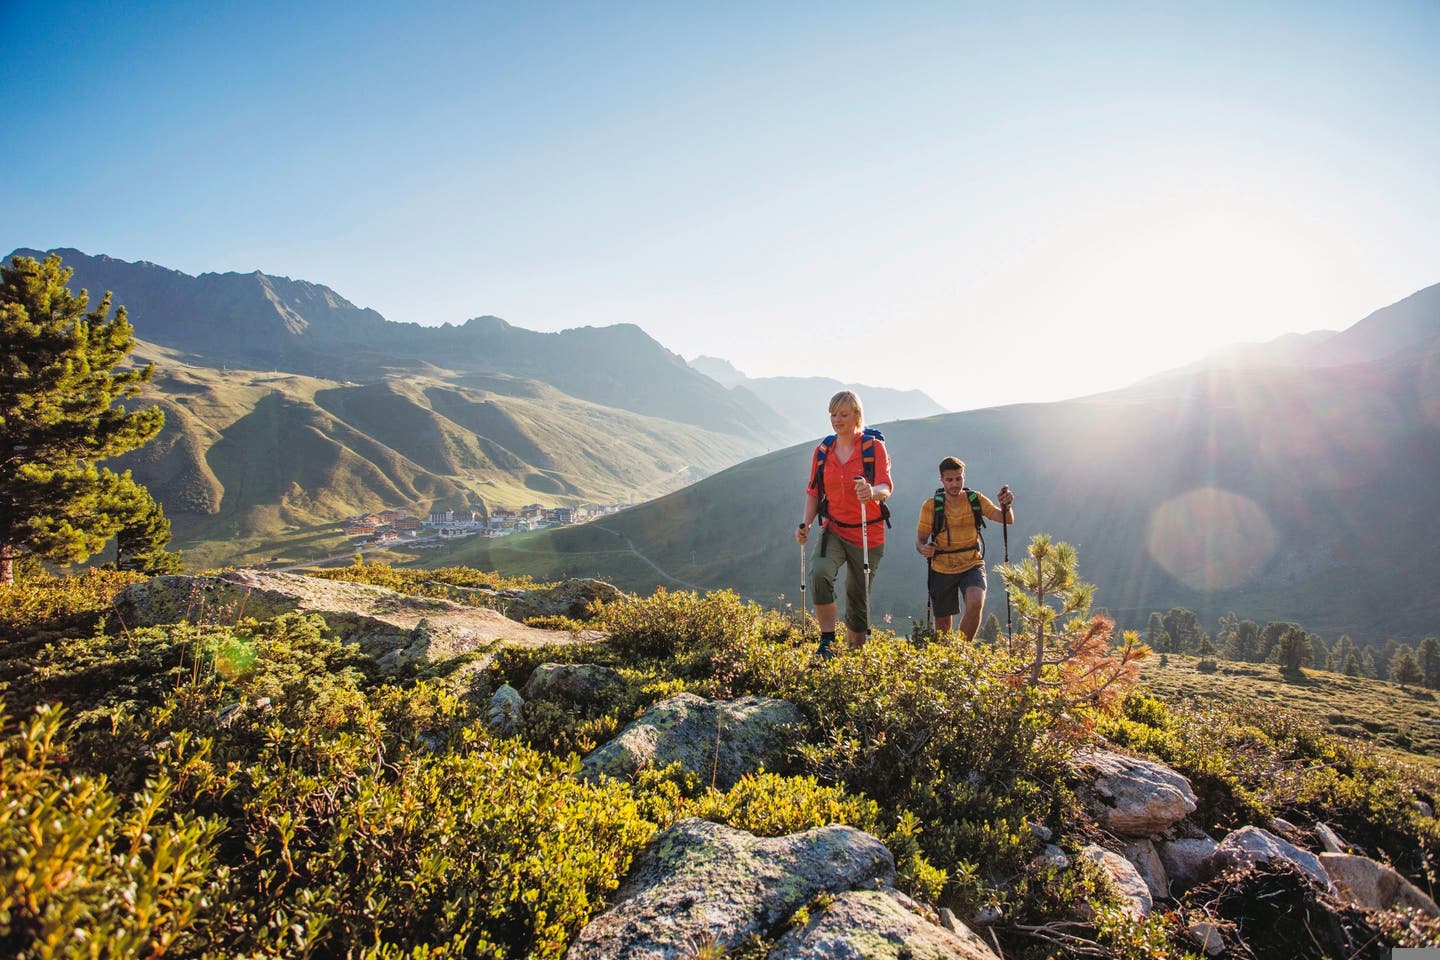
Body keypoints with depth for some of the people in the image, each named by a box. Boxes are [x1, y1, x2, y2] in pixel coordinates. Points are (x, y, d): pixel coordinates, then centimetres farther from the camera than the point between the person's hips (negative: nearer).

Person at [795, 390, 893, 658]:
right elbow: (813, 491, 11)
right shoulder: (822, 451, 4)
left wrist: (873, 491, -41)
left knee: (857, 599, 7)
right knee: (820, 574, -28)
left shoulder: (874, 446, -7)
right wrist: (805, 524, -4)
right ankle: (827, 642, -17)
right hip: (833, 530, 2)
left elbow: (886, 488, -17)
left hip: (868, 534, -2)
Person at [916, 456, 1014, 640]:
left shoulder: (976, 500, -3)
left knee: (976, 604, -27)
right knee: (942, 622, 9)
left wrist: (1006, 505, -34)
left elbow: (1007, 520, -12)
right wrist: (923, 548, -30)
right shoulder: (931, 506, -8)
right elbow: (920, 538, -6)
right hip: (942, 569, 0)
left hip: (972, 565, 0)